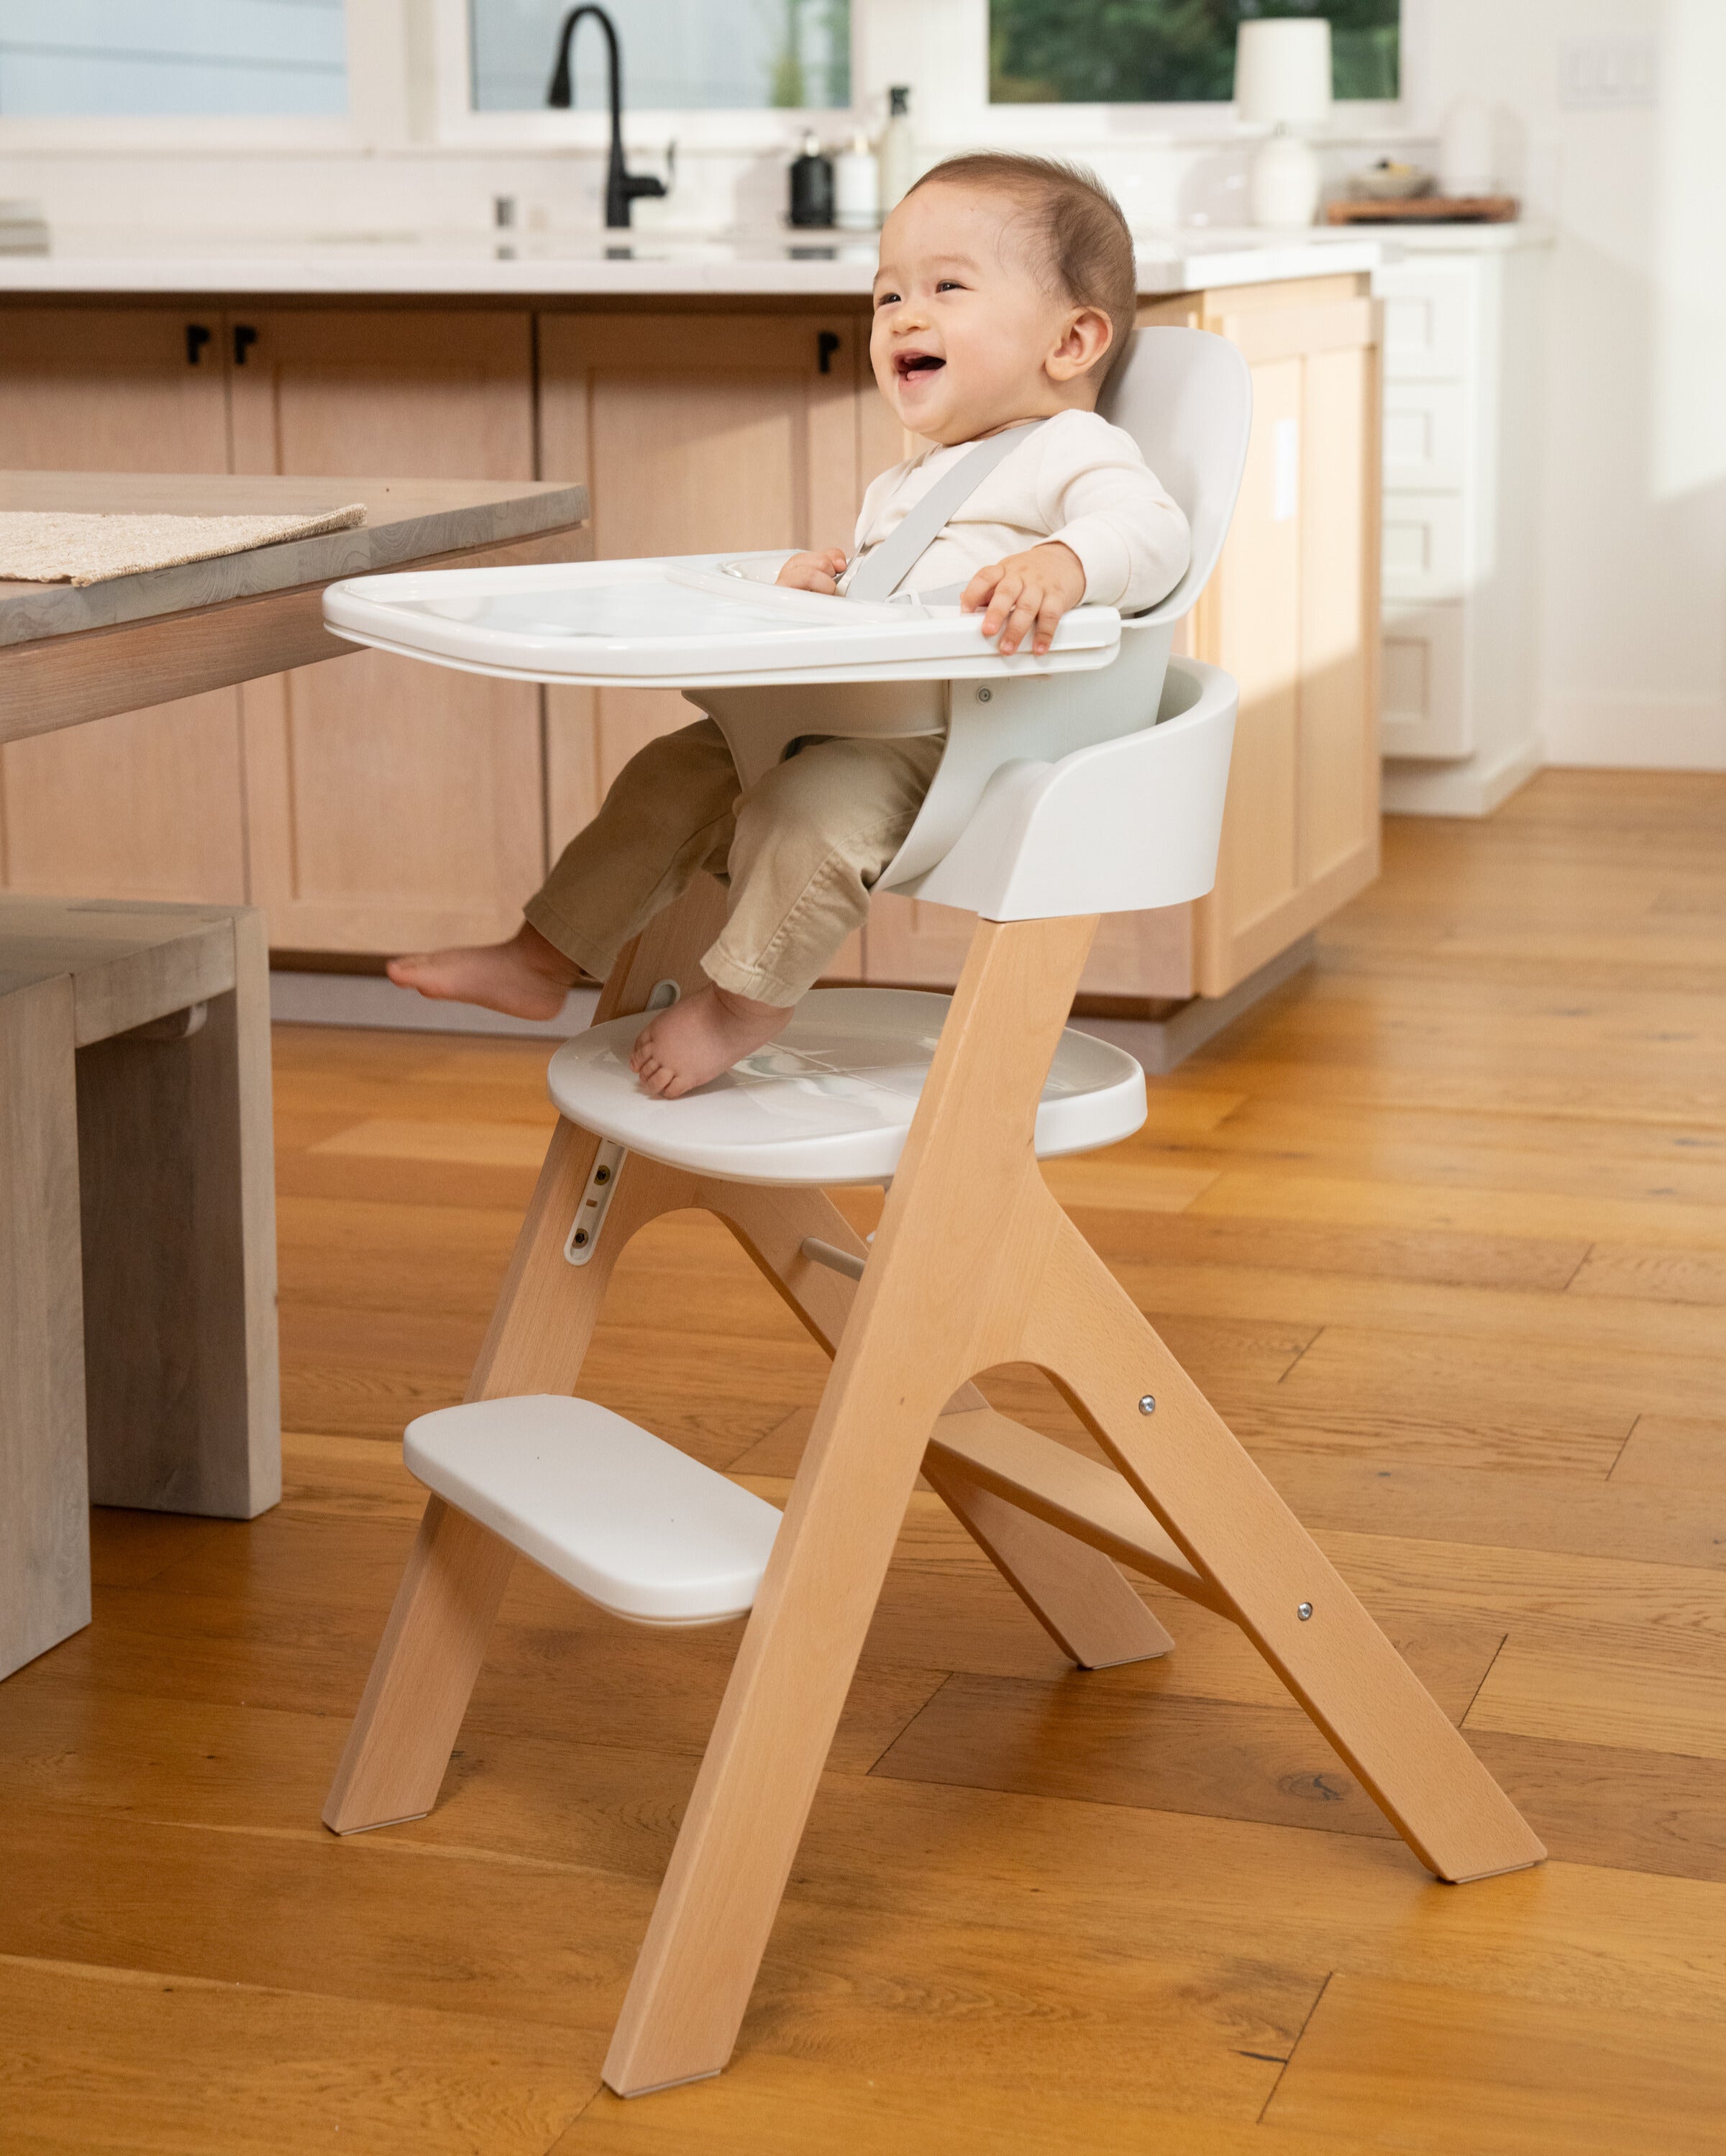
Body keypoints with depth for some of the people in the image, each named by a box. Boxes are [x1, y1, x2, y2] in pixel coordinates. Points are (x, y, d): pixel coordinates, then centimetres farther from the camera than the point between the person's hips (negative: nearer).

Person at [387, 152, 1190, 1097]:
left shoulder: (1075, 451, -5)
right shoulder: (902, 487, 26)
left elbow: (1152, 531, -24)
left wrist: (1062, 565, -45)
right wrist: (819, 582, 14)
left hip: (964, 741, -10)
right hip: (849, 721, 10)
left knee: (808, 805, -31)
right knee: (673, 773, 7)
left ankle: (742, 1002, -10)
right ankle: (544, 958, 16)